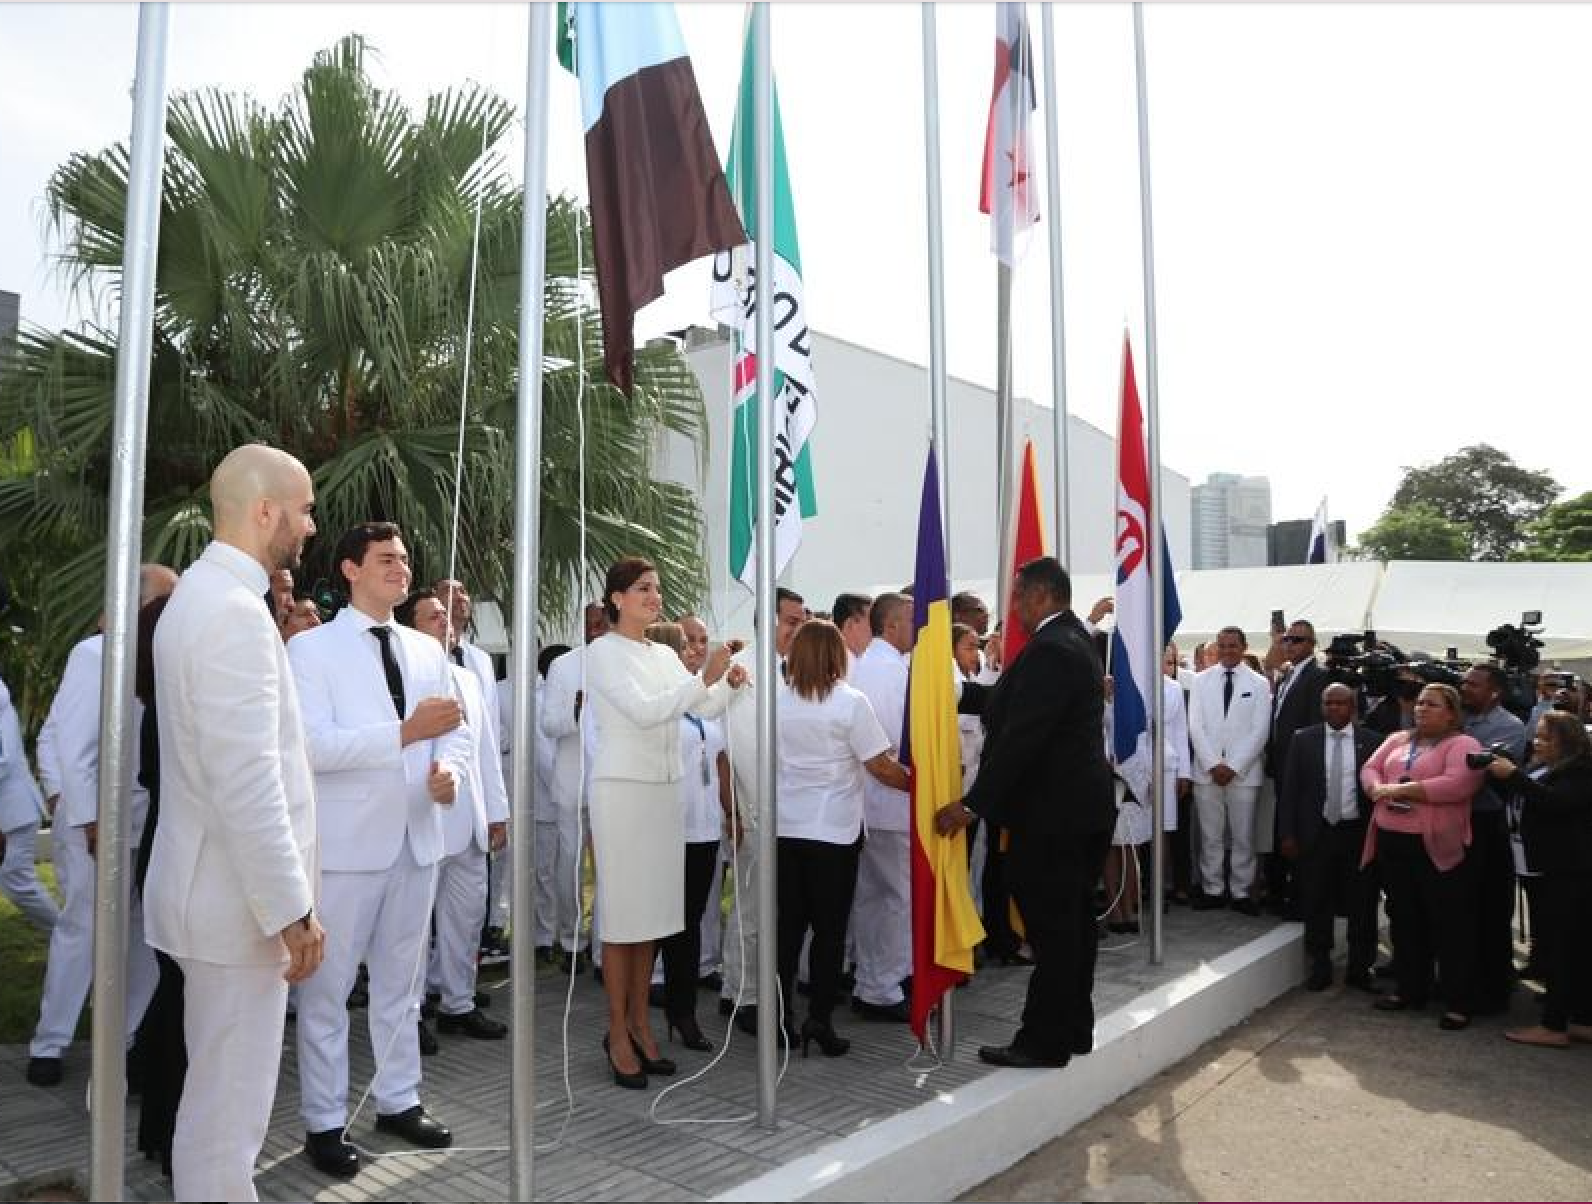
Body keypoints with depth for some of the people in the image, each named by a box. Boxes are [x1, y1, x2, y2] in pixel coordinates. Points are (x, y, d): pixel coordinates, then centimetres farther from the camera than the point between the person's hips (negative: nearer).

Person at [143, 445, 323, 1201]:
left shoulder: (204, 593, 13)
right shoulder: (233, 609, -21)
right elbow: (247, 784, -26)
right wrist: (292, 910, -22)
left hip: (221, 888, 10)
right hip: (238, 897, -10)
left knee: (221, 1092, 21)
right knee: (227, 1103, 3)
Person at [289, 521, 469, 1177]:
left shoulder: (428, 650, 11)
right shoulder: (311, 647, -6)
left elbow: (456, 731, 12)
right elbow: (312, 745, -17)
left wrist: (450, 769, -10)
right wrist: (405, 732, -24)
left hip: (416, 835, 5)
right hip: (345, 840, -5)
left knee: (400, 980, 16)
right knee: (328, 987, 5)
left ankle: (399, 1100, 29)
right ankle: (324, 1123, 18)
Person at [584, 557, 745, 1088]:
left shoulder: (665, 655, 12)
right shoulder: (603, 651, -8)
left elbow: (704, 709, 6)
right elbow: (643, 710, -20)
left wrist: (728, 684, -14)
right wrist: (704, 677, -25)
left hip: (664, 791, 7)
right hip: (622, 790, -6)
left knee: (651, 913, 12)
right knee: (621, 914, 0)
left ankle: (639, 1024, 23)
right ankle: (618, 1033, 12)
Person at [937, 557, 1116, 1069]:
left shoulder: (1050, 650, -20)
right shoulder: (1075, 639, 13)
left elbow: (1021, 736, -24)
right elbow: (1010, 703, 14)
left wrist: (973, 805, -22)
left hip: (1052, 814, -10)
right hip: (1082, 805, 10)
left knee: (1051, 927, -2)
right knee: (1073, 922, 17)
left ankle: (1044, 1041, 7)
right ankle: (1074, 1028, 28)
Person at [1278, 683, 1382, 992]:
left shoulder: (1371, 742, 0)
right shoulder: (1303, 740, 1)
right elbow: (1289, 790, 1)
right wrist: (1287, 834, -3)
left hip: (1358, 833, 0)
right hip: (1317, 833, 1)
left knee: (1362, 903, 7)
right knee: (1316, 903, 7)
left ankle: (1359, 969, 22)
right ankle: (1320, 967, 21)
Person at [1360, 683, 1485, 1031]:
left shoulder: (1462, 744, -5)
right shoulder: (1397, 739, 16)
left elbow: (1459, 783, -21)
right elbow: (1369, 769, 10)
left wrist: (1402, 789, -18)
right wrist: (1379, 789, -13)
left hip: (1437, 847, -6)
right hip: (1392, 844, 7)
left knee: (1450, 926, 2)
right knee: (1404, 920, 15)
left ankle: (1459, 1003, 12)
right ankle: (1410, 990, 28)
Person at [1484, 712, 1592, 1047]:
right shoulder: (1543, 770, 17)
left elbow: (1553, 801, -26)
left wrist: (1514, 775, -28)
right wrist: (1498, 772, 5)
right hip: (1552, 871, 9)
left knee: (1557, 945, -9)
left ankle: (1554, 1026, -6)